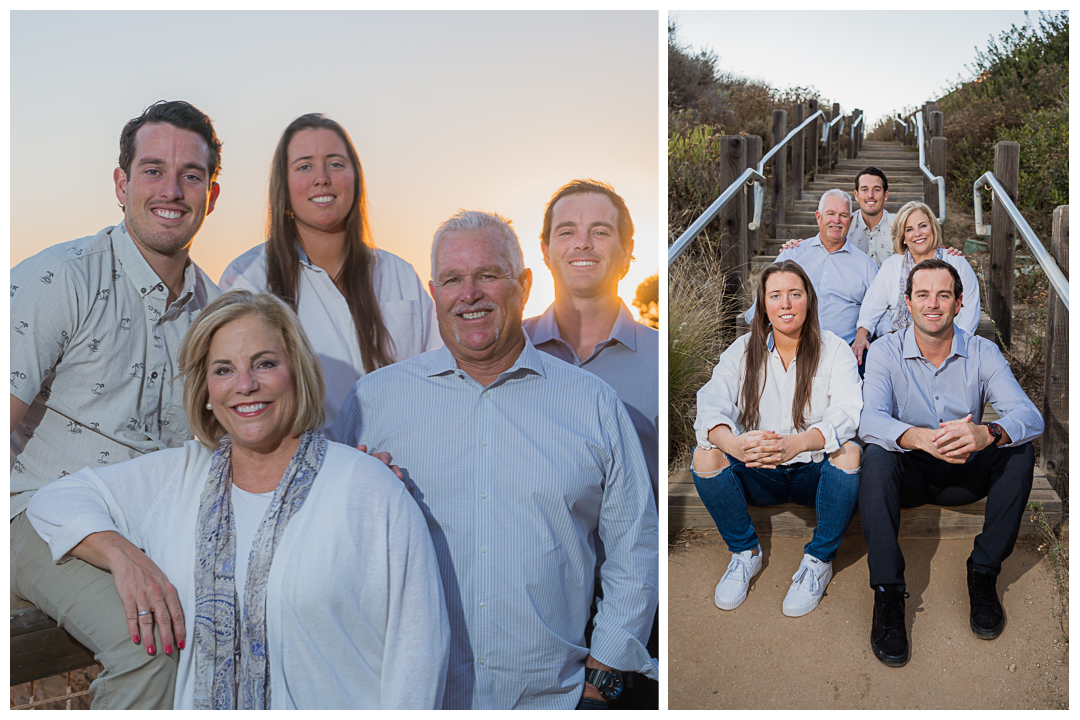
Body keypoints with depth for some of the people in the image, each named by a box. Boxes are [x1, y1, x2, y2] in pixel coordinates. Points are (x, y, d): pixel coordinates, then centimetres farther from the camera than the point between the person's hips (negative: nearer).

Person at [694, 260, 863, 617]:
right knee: (705, 456, -24)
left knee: (850, 451, -31)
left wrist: (795, 443, -42)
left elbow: (847, 413, -20)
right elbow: (712, 403, -14)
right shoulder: (743, 350, 1)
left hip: (815, 473, -1)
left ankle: (819, 560, -11)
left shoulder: (834, 350, -3)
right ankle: (746, 553, -2)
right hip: (758, 476, 1)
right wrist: (732, 443, -40)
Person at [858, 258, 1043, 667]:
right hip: (908, 476, -2)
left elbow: (1030, 417, -20)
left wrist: (987, 433, -44)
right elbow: (869, 420, -25)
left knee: (1019, 450, -23)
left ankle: (984, 574, -16)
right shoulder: (885, 352, -9)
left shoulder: (982, 353, -5)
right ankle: (887, 594, -31)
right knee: (877, 457, -32)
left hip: (964, 476, 2)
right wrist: (919, 438, -46)